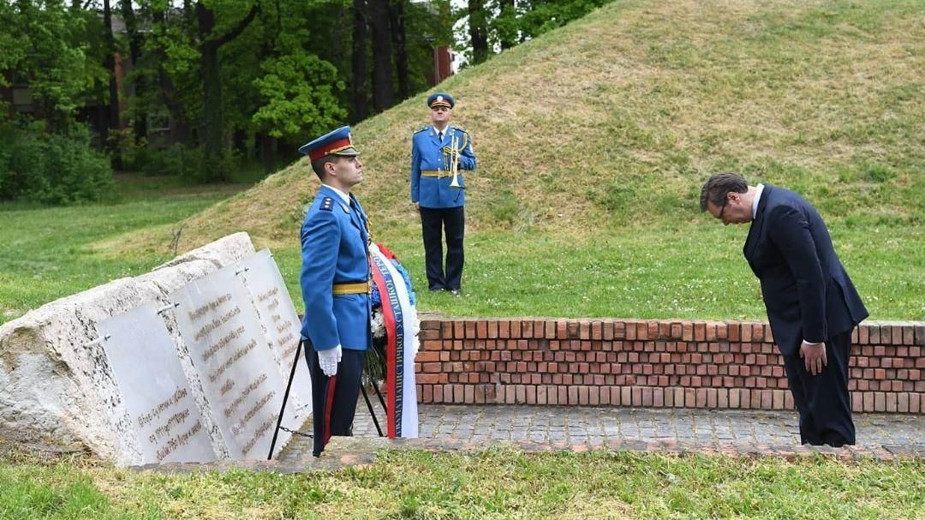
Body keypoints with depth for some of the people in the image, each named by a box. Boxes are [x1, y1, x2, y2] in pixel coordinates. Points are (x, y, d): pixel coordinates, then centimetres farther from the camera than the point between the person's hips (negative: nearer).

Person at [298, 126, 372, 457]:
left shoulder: (349, 206, 11)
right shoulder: (325, 215, -20)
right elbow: (314, 285, -25)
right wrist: (327, 343, -24)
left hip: (353, 331, 10)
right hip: (335, 334, -10)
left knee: (343, 419, 20)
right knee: (332, 425, -1)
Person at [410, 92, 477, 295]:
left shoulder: (461, 136, 6)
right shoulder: (419, 137, 9)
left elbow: (472, 163, 6)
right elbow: (415, 168, 10)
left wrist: (458, 158, -16)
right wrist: (415, 197, 6)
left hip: (454, 197, 0)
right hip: (428, 198, 0)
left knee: (455, 242, 3)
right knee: (432, 243, 4)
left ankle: (454, 284, 10)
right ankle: (435, 284, 11)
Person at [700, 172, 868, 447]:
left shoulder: (780, 211, -20)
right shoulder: (771, 205, 11)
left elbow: (810, 276, -24)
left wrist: (814, 338, -22)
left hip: (820, 318, -11)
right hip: (805, 323, 11)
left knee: (828, 408, -6)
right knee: (810, 409, 17)